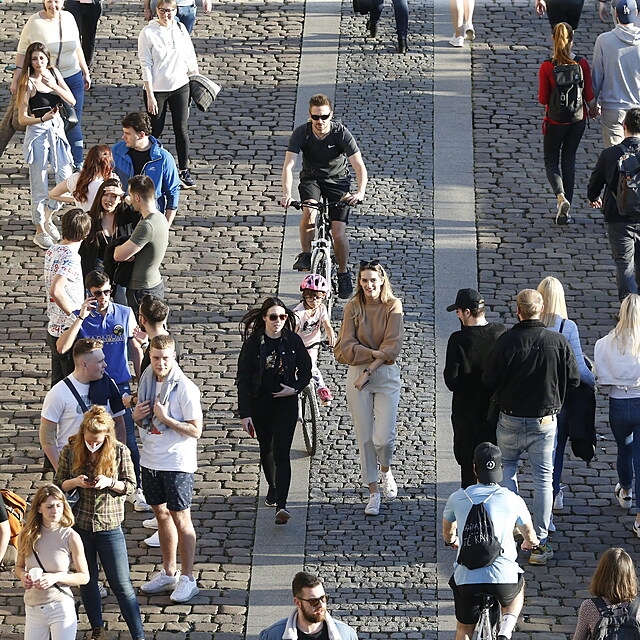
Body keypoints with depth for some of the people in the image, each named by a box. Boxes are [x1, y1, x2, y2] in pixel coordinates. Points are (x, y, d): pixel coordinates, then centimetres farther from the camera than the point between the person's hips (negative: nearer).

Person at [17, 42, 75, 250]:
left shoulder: (53, 73, 1)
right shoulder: (29, 83, -15)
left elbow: (72, 100, -2)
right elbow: (22, 119, -15)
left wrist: (54, 86, -16)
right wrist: (43, 119, -32)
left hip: (57, 130, 6)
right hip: (37, 133, -6)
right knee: (39, 185, 2)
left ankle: (47, 217, 30)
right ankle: (40, 231, 16)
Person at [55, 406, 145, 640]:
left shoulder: (119, 451, -9)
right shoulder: (70, 451, -5)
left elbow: (131, 485, -1)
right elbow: (58, 485, 4)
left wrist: (109, 483, -20)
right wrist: (75, 482, -18)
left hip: (110, 526, -2)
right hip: (79, 524, 2)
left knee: (122, 585, 0)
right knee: (87, 581, 15)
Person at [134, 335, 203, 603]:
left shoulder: (185, 389, -16)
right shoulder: (147, 382, 6)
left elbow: (195, 430, -16)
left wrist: (166, 419, -25)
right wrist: (137, 417, -5)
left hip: (177, 463, -7)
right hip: (151, 460, 7)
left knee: (181, 519, -2)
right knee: (162, 515, 16)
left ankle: (187, 579, 5)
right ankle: (168, 573, 27)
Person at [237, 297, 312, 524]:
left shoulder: (293, 341, -5)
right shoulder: (253, 343, -8)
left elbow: (305, 371, 7)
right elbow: (243, 379, -7)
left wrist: (295, 388, -13)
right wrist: (244, 413, -12)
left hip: (286, 403, -1)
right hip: (259, 403, 1)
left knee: (281, 453, -11)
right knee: (266, 449, 17)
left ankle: (281, 506, -16)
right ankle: (273, 489, 42)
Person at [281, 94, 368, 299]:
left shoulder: (341, 133, -22)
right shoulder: (301, 133, -19)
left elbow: (359, 166, -27)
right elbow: (288, 165, -25)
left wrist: (360, 192, -44)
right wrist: (286, 194, -42)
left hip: (337, 180, -1)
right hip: (311, 178, 1)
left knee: (339, 233, -11)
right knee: (309, 211, -32)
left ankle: (343, 273, 13)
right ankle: (305, 255, -11)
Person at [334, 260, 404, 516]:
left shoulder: (393, 306, -4)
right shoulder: (353, 307, -1)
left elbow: (392, 346, -10)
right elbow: (347, 346, -6)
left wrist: (369, 370, -14)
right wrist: (375, 353, -17)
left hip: (386, 374, -1)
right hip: (357, 375, 1)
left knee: (384, 437, -8)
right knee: (365, 437, 3)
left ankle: (386, 470, 26)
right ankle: (373, 492, 15)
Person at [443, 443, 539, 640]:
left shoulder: (457, 498, 4)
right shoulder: (513, 500, 0)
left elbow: (447, 533, 25)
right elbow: (530, 537, 19)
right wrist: (530, 543, 45)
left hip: (466, 578, 1)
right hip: (503, 577, 0)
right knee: (518, 591, 34)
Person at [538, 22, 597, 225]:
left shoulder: (547, 67, -17)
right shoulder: (582, 64, -11)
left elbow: (543, 99, -13)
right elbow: (589, 96, -5)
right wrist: (594, 109, 15)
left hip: (555, 121, -2)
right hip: (578, 119, 2)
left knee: (551, 161, 14)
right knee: (569, 160, 16)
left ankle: (561, 196, -14)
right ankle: (565, 211, 15)